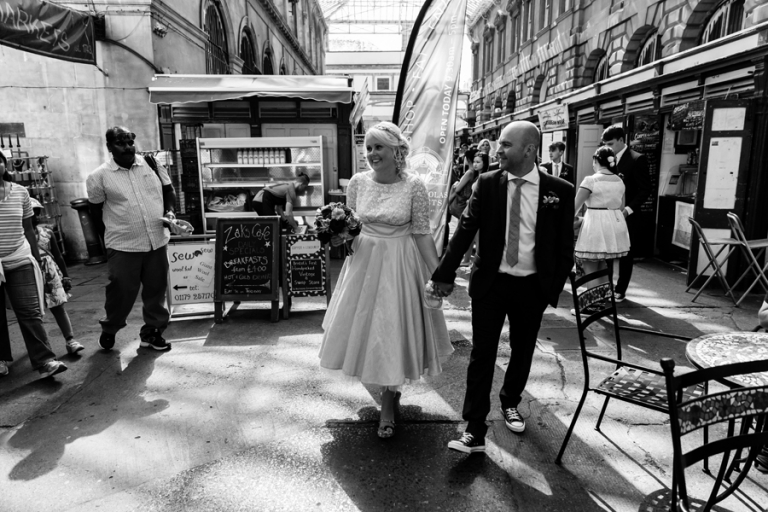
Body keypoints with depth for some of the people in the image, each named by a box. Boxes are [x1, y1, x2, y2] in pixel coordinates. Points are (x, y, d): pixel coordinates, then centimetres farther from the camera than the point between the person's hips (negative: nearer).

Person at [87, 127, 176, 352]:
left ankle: (152, 332, 28)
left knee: (156, 289, 11)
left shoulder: (153, 164, 3)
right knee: (121, 291, 5)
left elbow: (168, 190, 14)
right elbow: (96, 211, 4)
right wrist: (112, 234, 5)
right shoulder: (99, 177, -4)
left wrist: (169, 211, -3)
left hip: (158, 241, 3)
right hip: (123, 246, -3)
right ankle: (109, 330, 32)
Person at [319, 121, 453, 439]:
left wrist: (438, 272, -9)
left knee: (395, 331, 3)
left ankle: (388, 407, 25)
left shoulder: (414, 185, -11)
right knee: (363, 326, 12)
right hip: (364, 262, 4)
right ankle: (390, 388, 43)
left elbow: (422, 233, -7)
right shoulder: (358, 182, -3)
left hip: (400, 266, -3)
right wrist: (340, 237, -13)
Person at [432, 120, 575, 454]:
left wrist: (554, 288, -2)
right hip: (490, 283, 0)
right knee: (482, 355, 0)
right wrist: (446, 274, -9)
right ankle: (474, 431, 9)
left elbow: (565, 245, 0)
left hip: (532, 287, 1)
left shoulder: (559, 191, -5)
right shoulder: (487, 184, -4)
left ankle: (510, 402, 44)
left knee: (522, 351, 17)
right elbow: (465, 229, -6)